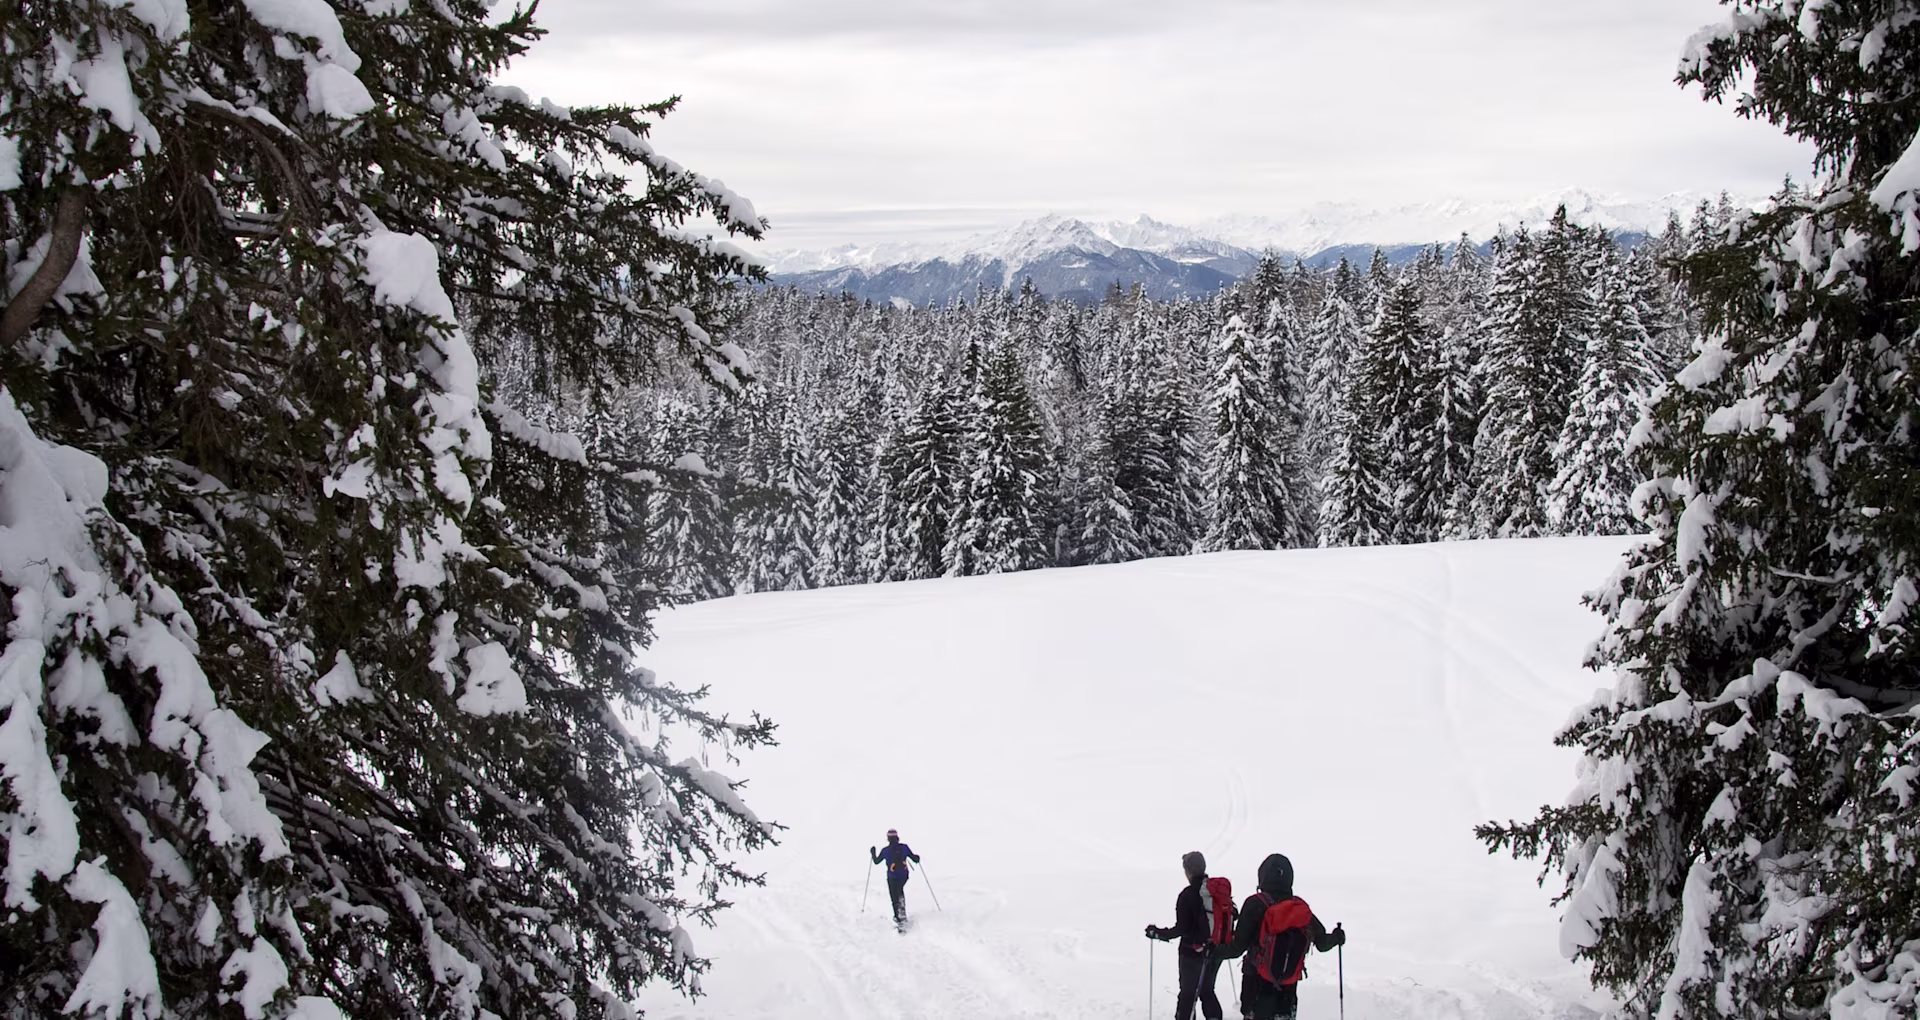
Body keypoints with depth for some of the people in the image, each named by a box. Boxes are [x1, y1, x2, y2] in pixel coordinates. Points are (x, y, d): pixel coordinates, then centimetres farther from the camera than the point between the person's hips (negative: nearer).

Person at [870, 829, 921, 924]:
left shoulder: (885, 851, -13)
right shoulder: (904, 847, -11)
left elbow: (876, 861, 2)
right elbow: (915, 858, -7)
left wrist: (873, 853, 20)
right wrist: (917, 858, 17)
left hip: (892, 878, -2)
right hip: (904, 876, 2)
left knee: (895, 898, 13)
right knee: (900, 890, 32)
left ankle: (898, 918, 15)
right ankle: (902, 909, 19)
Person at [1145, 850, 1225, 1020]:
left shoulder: (1187, 895, -19)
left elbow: (1181, 929, -19)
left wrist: (1157, 933, -7)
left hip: (1193, 951, -5)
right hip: (1216, 949, 5)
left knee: (1188, 993, 8)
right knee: (1207, 990, 21)